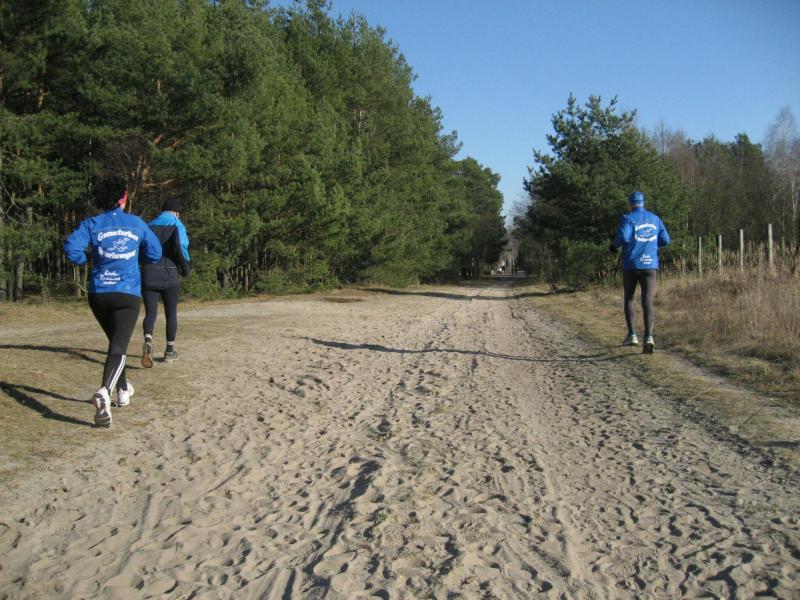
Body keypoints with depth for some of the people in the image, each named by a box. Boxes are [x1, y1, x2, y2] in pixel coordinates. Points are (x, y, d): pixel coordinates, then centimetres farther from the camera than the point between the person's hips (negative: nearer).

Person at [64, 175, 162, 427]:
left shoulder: (92, 224, 4)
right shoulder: (136, 223, 6)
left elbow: (71, 248, -10)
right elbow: (155, 253, 13)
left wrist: (86, 261, 9)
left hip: (99, 293, 2)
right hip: (128, 294, -2)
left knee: (115, 342, 23)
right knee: (118, 348, -11)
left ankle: (123, 391, 34)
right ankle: (104, 391, -37)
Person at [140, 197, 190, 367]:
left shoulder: (149, 226, 12)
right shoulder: (177, 225, -1)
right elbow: (180, 247, -18)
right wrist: (185, 267, -6)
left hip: (149, 275, 3)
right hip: (169, 275, -2)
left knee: (150, 312, 0)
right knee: (171, 313, 13)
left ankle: (148, 342, -29)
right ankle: (170, 351, 20)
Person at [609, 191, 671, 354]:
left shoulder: (628, 218, -3)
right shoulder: (655, 219, 12)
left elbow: (623, 236, -19)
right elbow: (665, 240, 12)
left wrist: (614, 245, 1)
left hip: (631, 265, -2)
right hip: (650, 265, 2)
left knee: (629, 299, 17)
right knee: (647, 302, -5)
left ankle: (632, 335, 12)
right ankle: (648, 336, -23)